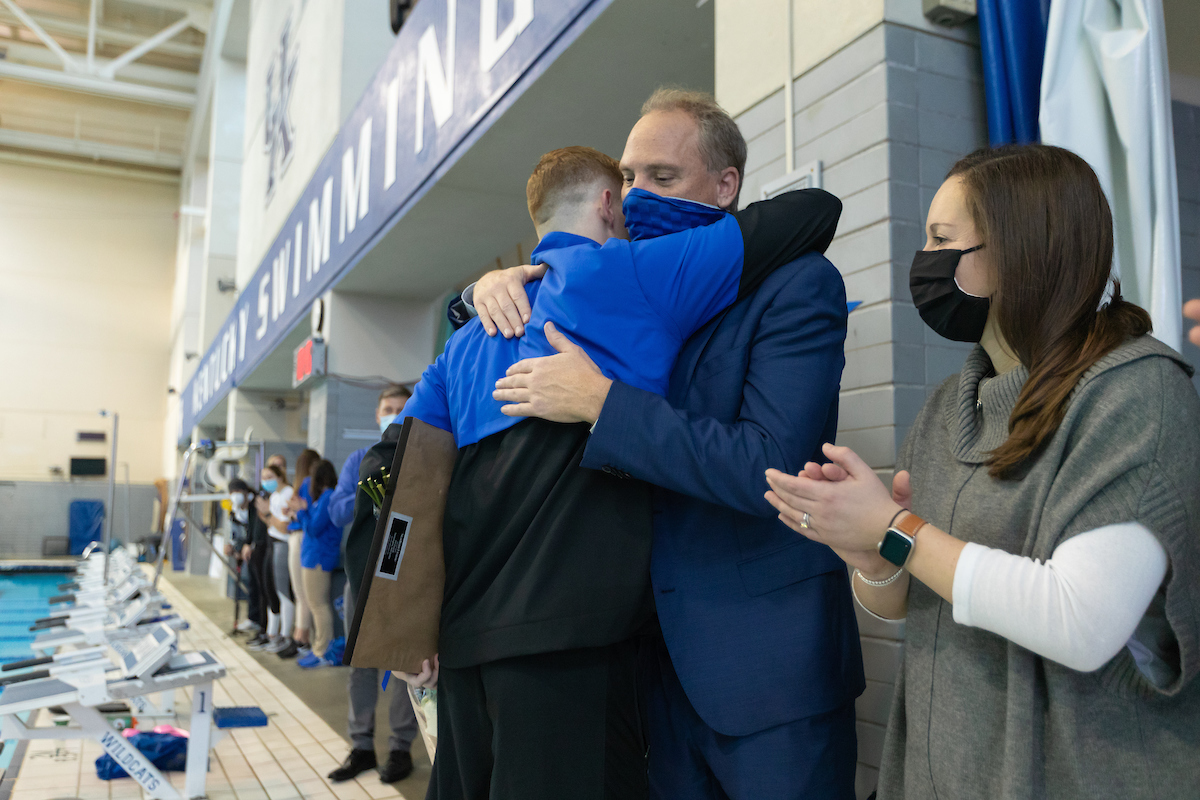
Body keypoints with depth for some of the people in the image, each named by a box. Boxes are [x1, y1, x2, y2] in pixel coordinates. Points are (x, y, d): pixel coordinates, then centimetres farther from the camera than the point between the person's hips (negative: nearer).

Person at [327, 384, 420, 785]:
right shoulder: (360, 460, 11)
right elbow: (337, 511, 1)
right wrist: (371, 494, -15)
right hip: (362, 571, 4)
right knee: (360, 662, 9)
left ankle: (401, 747, 17)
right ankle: (361, 746, 21)